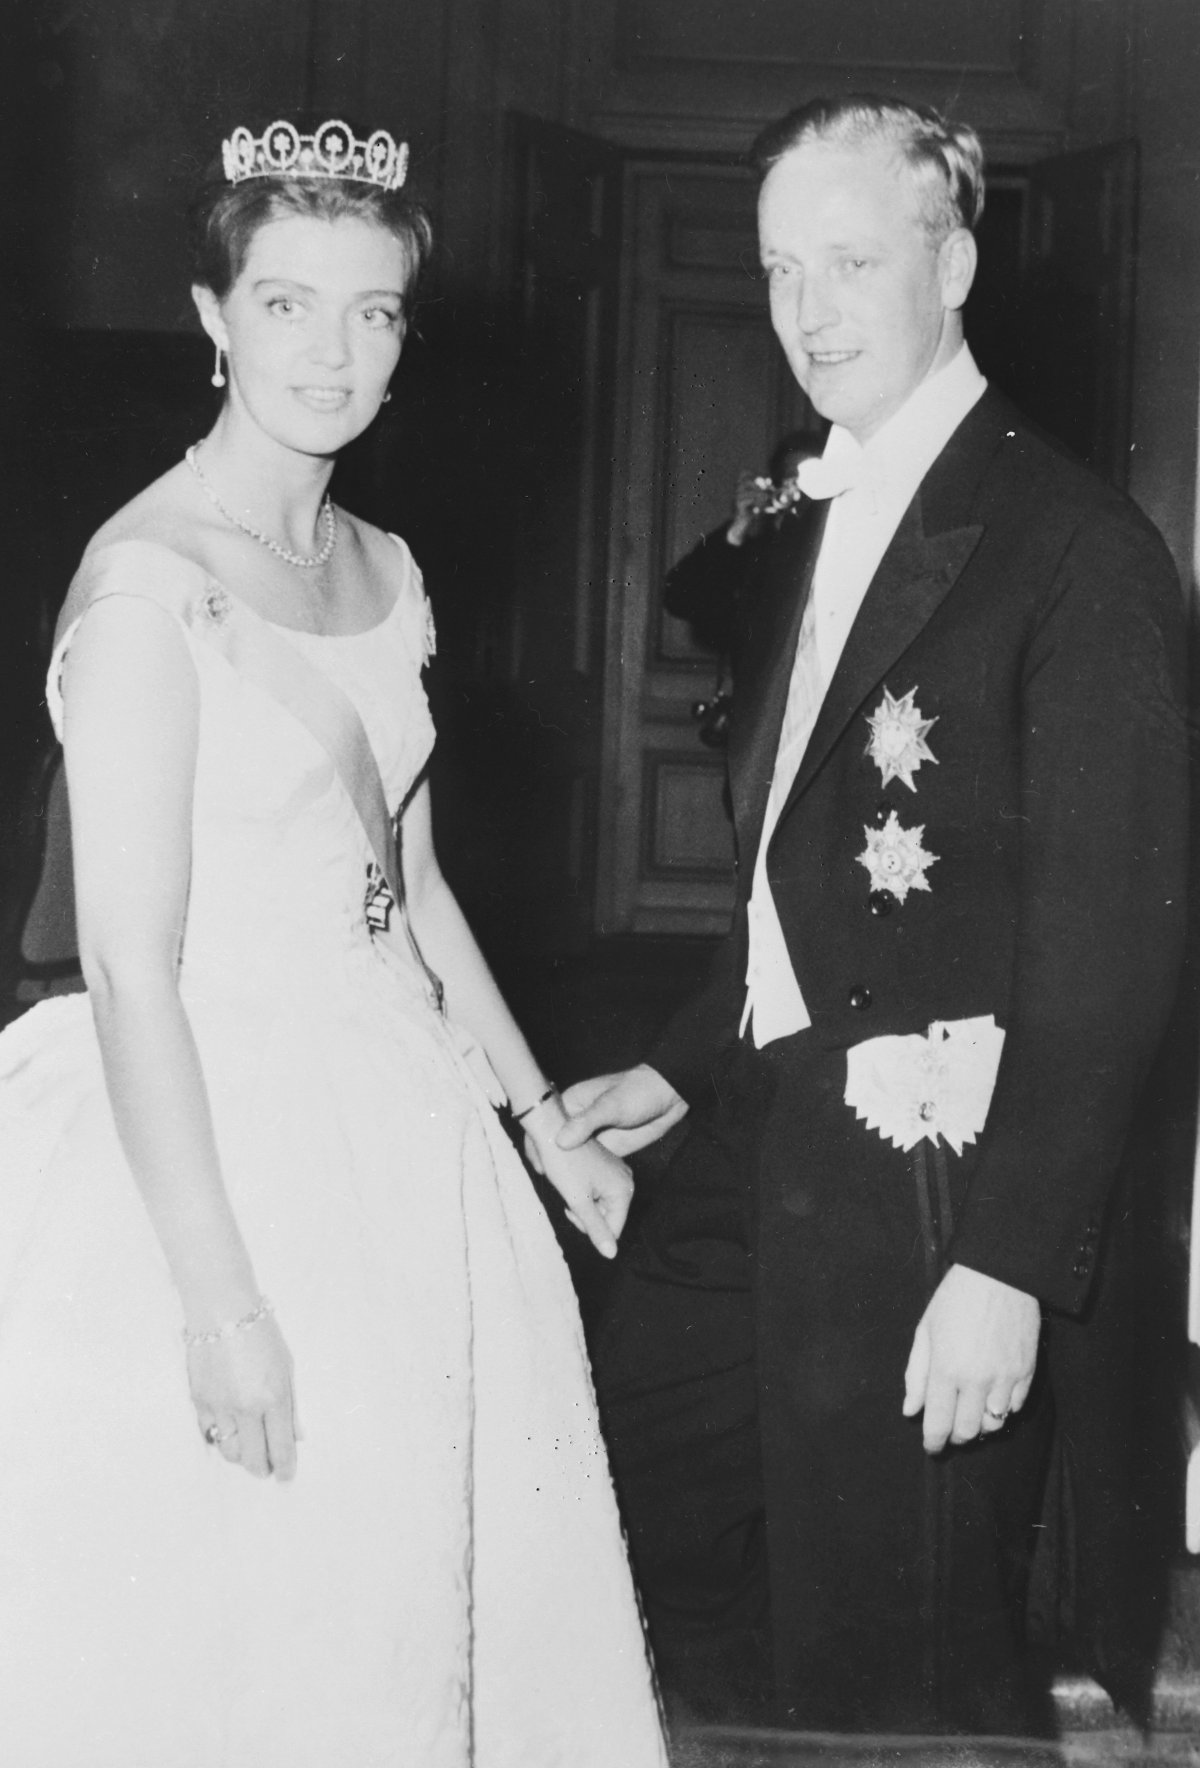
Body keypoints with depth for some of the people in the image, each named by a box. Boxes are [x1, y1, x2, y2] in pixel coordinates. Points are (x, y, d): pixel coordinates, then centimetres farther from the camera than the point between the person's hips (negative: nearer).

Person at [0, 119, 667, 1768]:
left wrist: (541, 1116, 17)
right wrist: (220, 1300, -21)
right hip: (218, 1147, -8)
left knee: (431, 1588, 16)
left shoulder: (382, 571, 9)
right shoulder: (150, 579, -16)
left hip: (402, 1129, 8)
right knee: (243, 1631, 6)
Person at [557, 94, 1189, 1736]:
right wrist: (689, 1068, 13)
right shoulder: (809, 535, 14)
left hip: (937, 1187, -8)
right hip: (766, 1155, 8)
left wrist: (1012, 1264, -20)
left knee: (897, 1675, 6)